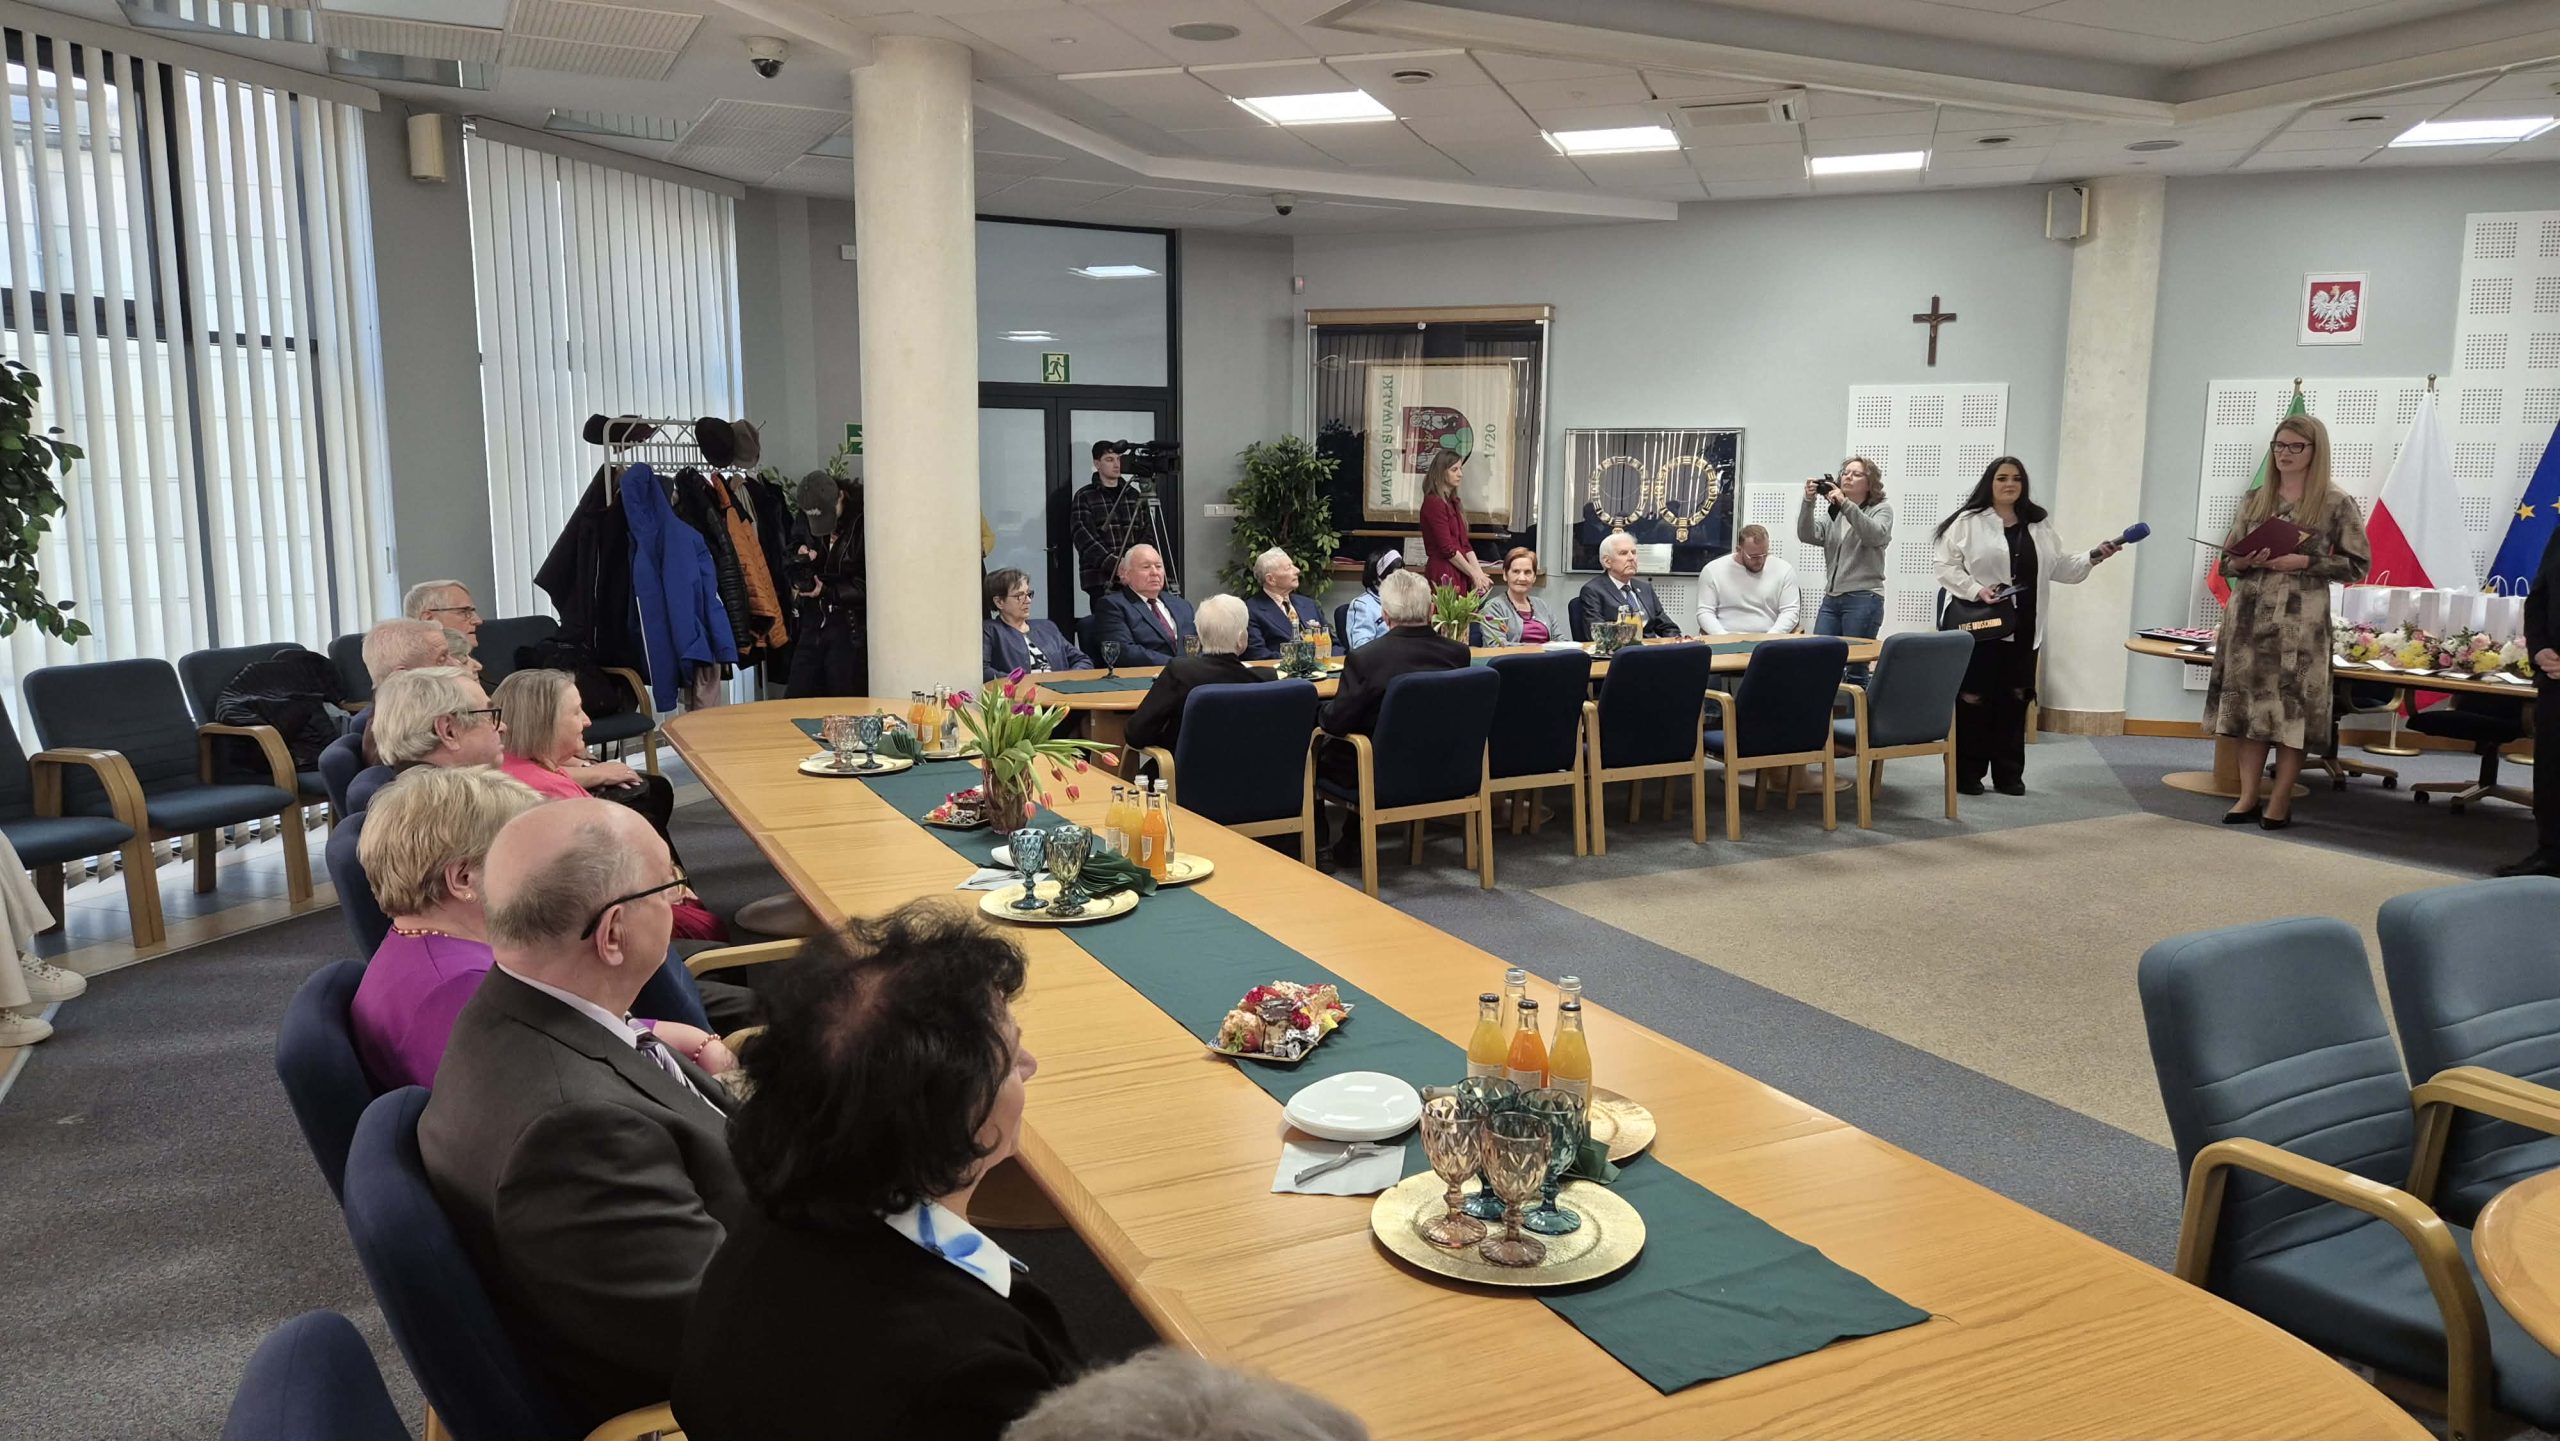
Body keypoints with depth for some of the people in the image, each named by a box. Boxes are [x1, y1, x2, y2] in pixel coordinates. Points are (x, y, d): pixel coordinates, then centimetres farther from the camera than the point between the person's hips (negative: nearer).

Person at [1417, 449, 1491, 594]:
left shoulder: (1452, 503, 17)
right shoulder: (1433, 503, -10)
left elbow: (1465, 545, 14)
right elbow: (1447, 549, -14)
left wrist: (1479, 574, 0)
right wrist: (1473, 574, -8)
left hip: (1459, 576, 8)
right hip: (1443, 575, -8)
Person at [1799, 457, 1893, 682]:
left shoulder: (1881, 510, 6)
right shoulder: (1832, 513, 19)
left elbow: (1875, 535, -16)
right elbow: (1807, 535, 1)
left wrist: (1845, 504, -24)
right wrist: (1808, 502, -15)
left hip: (1863, 599, -5)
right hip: (1831, 598, 5)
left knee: (1855, 670, -6)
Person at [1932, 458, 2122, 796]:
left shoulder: (2039, 526, 14)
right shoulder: (1968, 522, -3)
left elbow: (2059, 566, 13)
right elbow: (1946, 566, -6)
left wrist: (2093, 557, -2)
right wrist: (1975, 590, -19)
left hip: (2023, 628, 5)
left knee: (2014, 699, 9)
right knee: (1973, 698, -3)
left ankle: (2009, 774, 17)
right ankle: (1966, 774, 5)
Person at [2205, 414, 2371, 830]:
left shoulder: (2335, 503, 0)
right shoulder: (2254, 499, 11)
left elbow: (2358, 564, -2)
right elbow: (2227, 560, 15)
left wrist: (2305, 563, -14)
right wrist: (2241, 563, -7)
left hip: (2300, 621, -4)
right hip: (2249, 616, 4)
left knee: (2292, 707, -2)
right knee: (2248, 702, 4)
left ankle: (2280, 801, 7)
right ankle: (2249, 796, 12)